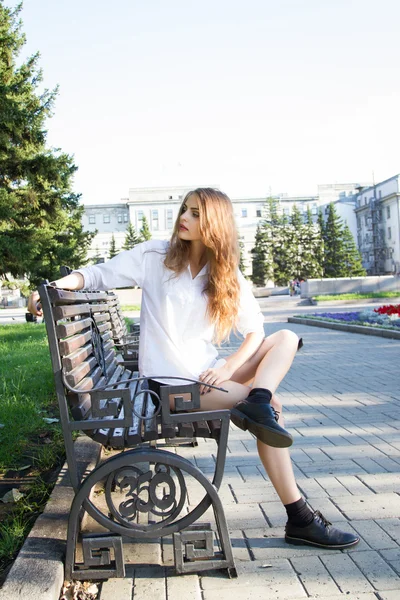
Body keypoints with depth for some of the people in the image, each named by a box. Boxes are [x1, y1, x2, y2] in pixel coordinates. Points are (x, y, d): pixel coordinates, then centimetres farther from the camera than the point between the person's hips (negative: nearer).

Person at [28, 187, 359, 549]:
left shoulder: (228, 277, 7)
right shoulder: (155, 256, -1)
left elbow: (255, 330, 3)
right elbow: (100, 274, 0)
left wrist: (227, 368, -15)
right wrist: (52, 286, -18)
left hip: (208, 372, 6)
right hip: (170, 381, -6)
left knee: (286, 338, -7)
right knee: (272, 408, -15)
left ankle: (257, 403, -29)